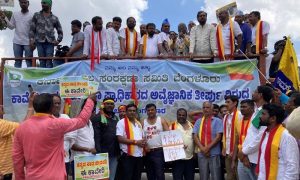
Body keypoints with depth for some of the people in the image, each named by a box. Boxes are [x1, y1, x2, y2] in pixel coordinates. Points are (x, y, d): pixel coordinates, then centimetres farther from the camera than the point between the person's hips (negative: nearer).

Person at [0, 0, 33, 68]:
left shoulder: (31, 16, -1)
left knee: (29, 61, 0)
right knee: (17, 61, 8)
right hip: (17, 42, 4)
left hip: (28, 42, -3)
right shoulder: (15, 14, 10)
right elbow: (11, 26, 13)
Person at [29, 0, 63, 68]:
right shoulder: (36, 15, 11)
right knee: (42, 61, 1)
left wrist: (58, 40, 3)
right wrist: (32, 39, -3)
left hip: (50, 42, -1)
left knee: (49, 61, -7)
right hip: (40, 42, 1)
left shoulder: (54, 18, 11)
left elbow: (60, 32, 17)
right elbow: (32, 29, 8)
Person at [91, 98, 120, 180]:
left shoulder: (116, 118, 15)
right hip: (103, 154, -6)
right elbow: (96, 136, -12)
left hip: (114, 154, 6)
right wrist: (98, 153, -18)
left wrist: (119, 151, 13)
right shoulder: (97, 118, -5)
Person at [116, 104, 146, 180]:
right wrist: (136, 142, -18)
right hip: (128, 155, -7)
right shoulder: (121, 122, -6)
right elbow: (120, 139, -16)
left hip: (139, 155, 7)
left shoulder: (138, 123, 17)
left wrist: (143, 142, -1)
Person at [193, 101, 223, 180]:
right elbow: (195, 136, 2)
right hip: (201, 154, 3)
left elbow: (218, 137, -9)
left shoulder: (217, 121, 0)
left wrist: (208, 147, -14)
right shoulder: (198, 122, 11)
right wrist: (202, 148, -11)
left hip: (214, 153, -3)